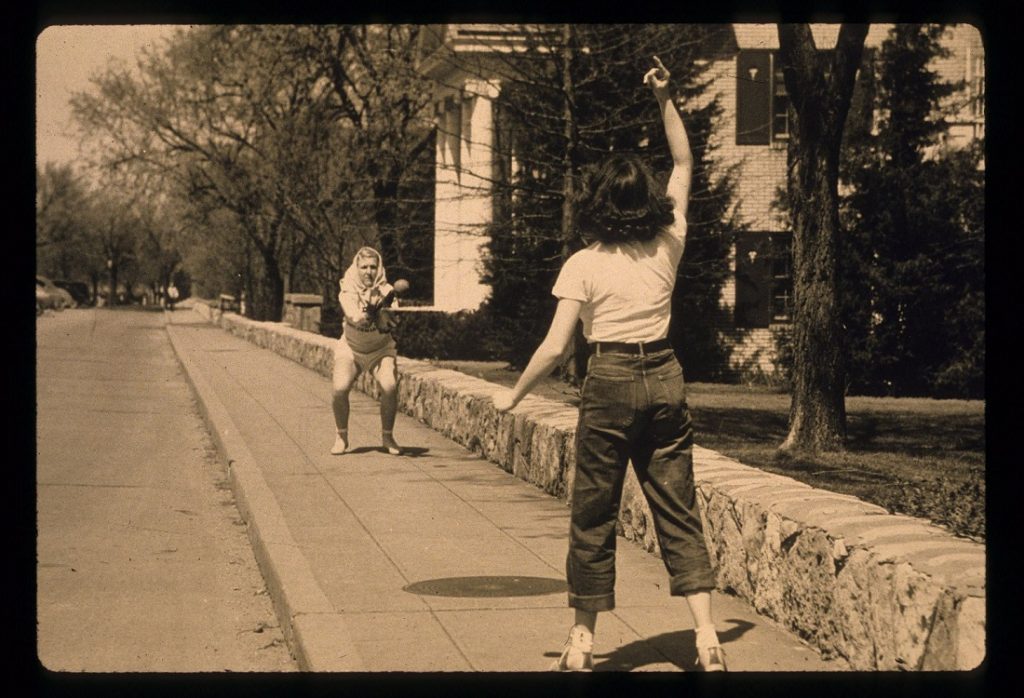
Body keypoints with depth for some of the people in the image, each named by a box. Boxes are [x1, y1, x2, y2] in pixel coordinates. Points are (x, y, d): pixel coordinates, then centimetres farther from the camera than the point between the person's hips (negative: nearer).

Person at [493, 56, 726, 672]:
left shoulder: (585, 264, -8)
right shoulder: (669, 246, 2)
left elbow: (556, 347, -10)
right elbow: (685, 164, 15)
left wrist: (513, 396, 2)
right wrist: (666, 100, 13)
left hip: (611, 384, -3)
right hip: (666, 379, 3)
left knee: (594, 517, 7)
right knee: (678, 512, 6)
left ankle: (583, 643, 14)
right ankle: (707, 638, -3)